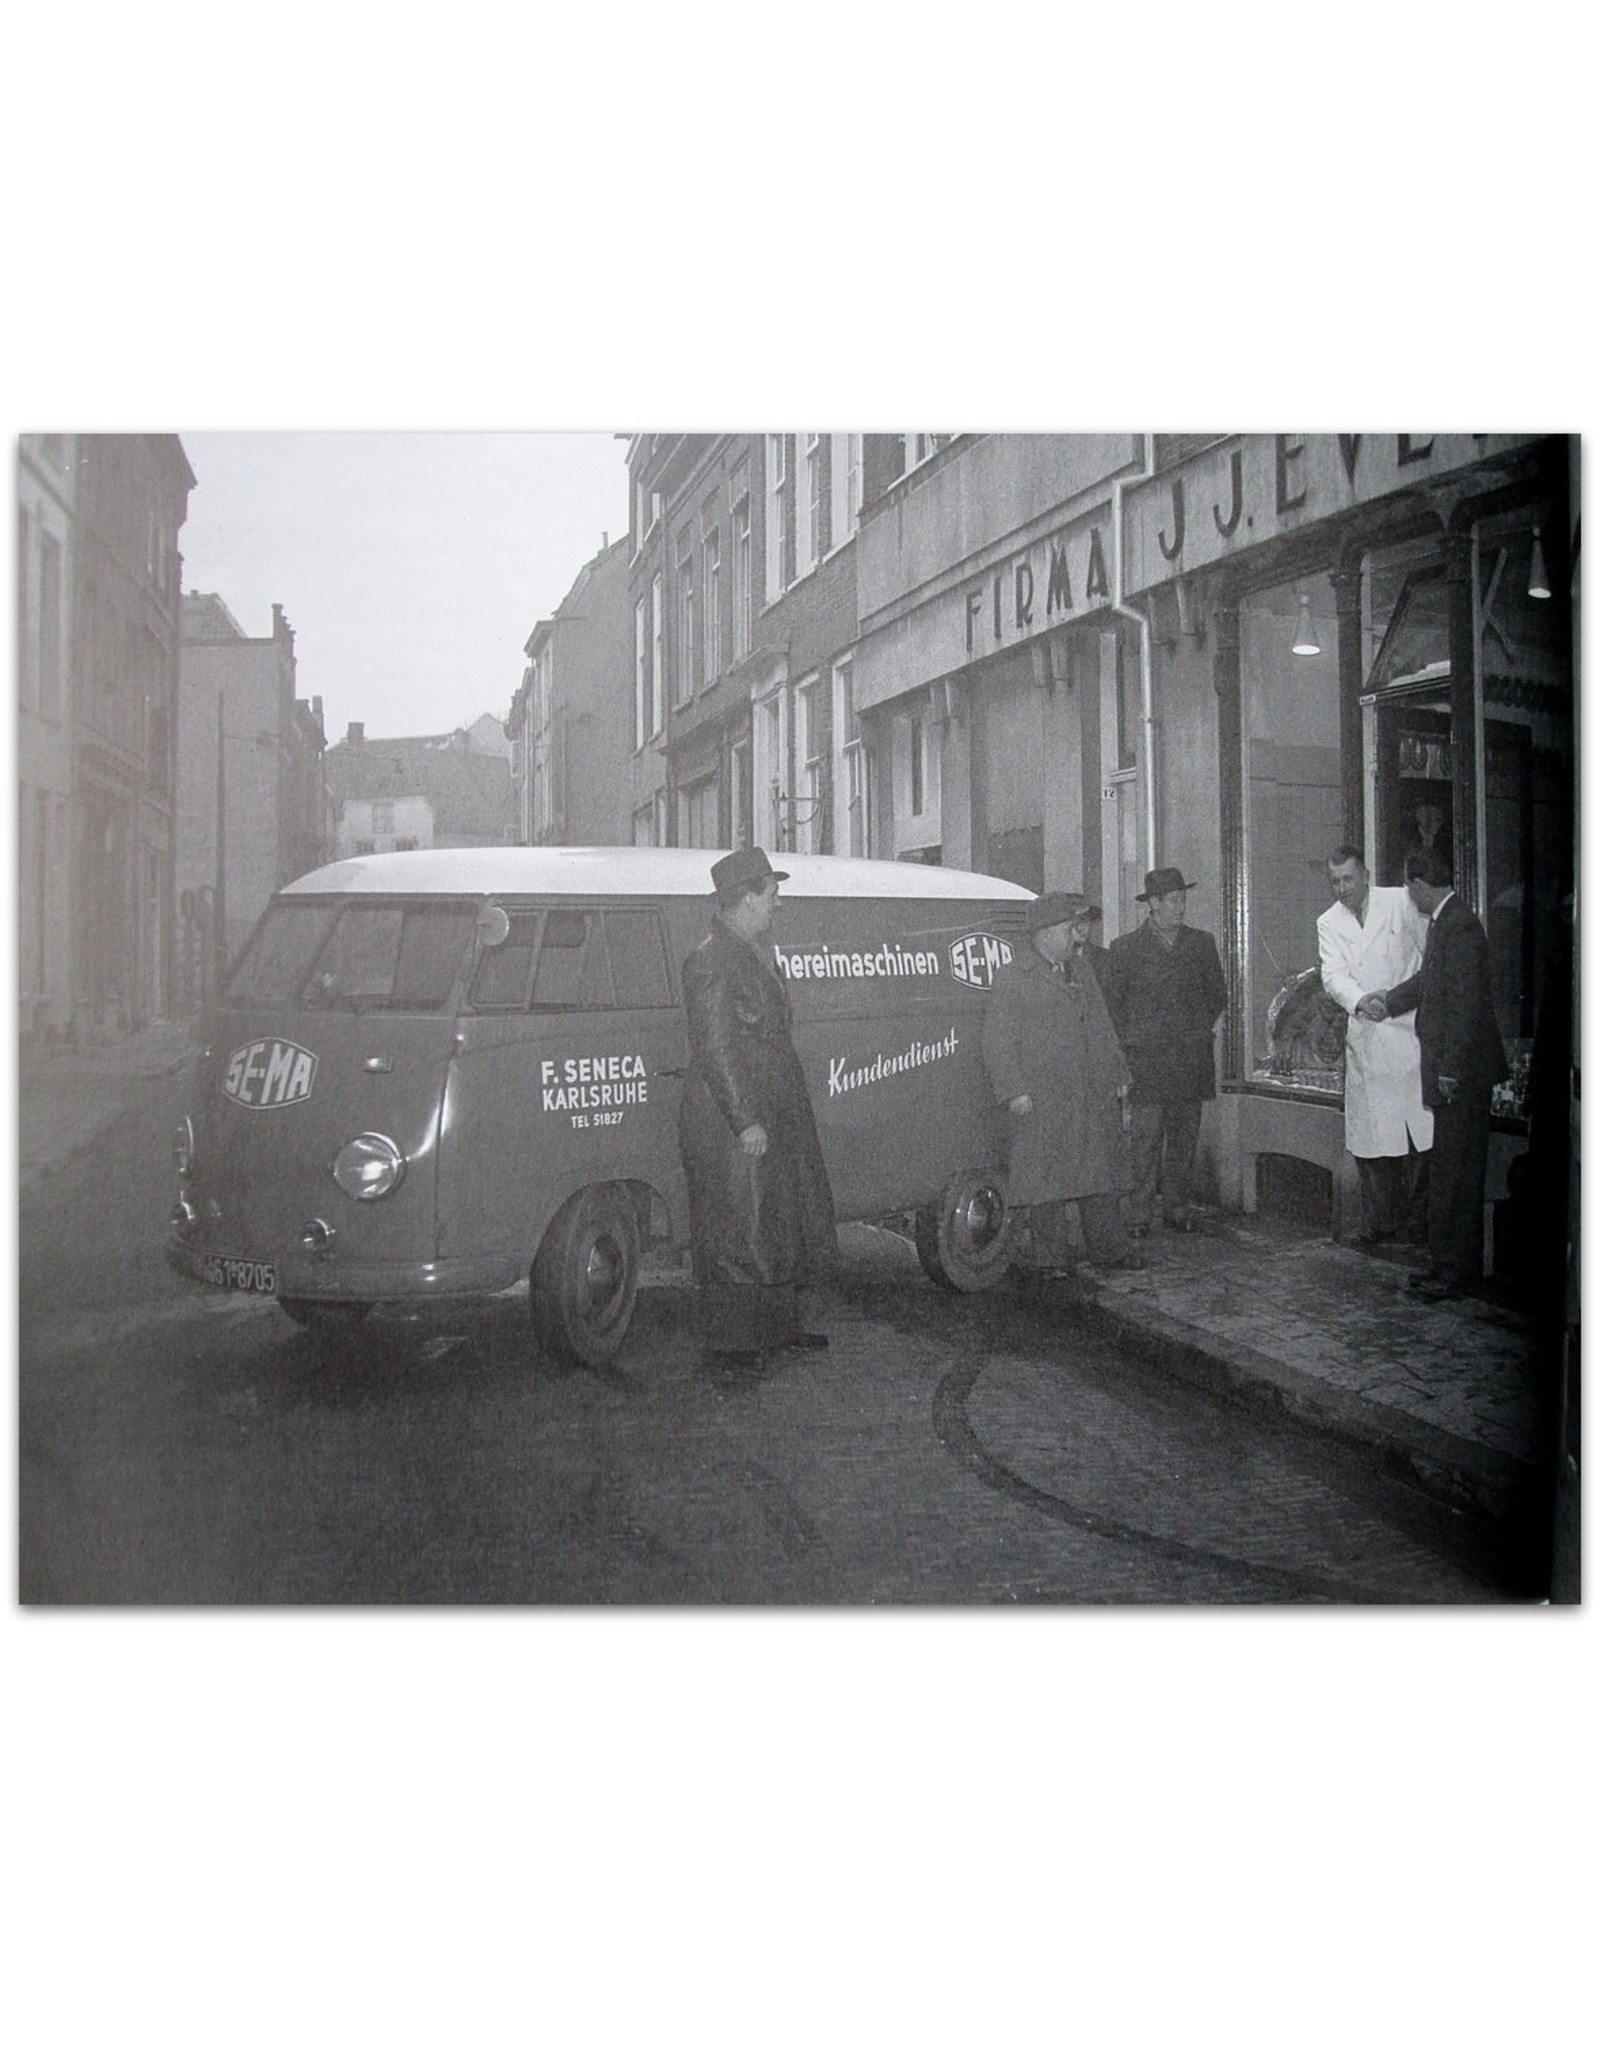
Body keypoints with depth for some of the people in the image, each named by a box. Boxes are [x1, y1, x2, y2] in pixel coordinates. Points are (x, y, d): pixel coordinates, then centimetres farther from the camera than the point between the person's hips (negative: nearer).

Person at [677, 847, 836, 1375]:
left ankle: (779, 1327, 30)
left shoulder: (756, 954, 14)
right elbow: (715, 1050, -21)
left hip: (772, 1121, 10)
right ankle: (726, 1346, 8)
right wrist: (746, 1122, -22)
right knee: (735, 1236, -2)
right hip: (729, 1129, -10)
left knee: (783, 1226, 17)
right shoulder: (710, 963, -17)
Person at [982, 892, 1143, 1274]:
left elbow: (1102, 1027, 24)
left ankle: (1108, 1249, 22)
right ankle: (1051, 1258, 8)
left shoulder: (1082, 970, 16)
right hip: (1040, 1103, -6)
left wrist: (1118, 1074, 18)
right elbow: (997, 1043, -8)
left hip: (1095, 1098, 6)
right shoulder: (1012, 978, -6)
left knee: (1100, 1173, 11)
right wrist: (1015, 1091, -15)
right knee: (1045, 1182, -1)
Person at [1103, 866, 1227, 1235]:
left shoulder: (1201, 944, 10)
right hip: (1146, 1059, -3)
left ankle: (1177, 1205, 14)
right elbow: (1112, 1002, 7)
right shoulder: (1125, 948, 1)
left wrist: (1198, 1032, 12)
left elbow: (1218, 995, 19)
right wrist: (1132, 1040, 2)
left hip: (1192, 1059, 3)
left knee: (1185, 1135, 5)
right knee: (1146, 1135, -7)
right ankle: (1140, 1211, -3)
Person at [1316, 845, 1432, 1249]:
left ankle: (1417, 1220, 8)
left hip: (1411, 1031, -3)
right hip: (1365, 1040, 3)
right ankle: (1380, 1222, 11)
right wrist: (1358, 1001, -24)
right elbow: (1334, 974, -4)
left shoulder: (1401, 903, 2)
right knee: (1369, 1139, 1)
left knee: (1422, 1134, -5)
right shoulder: (1328, 923, 10)